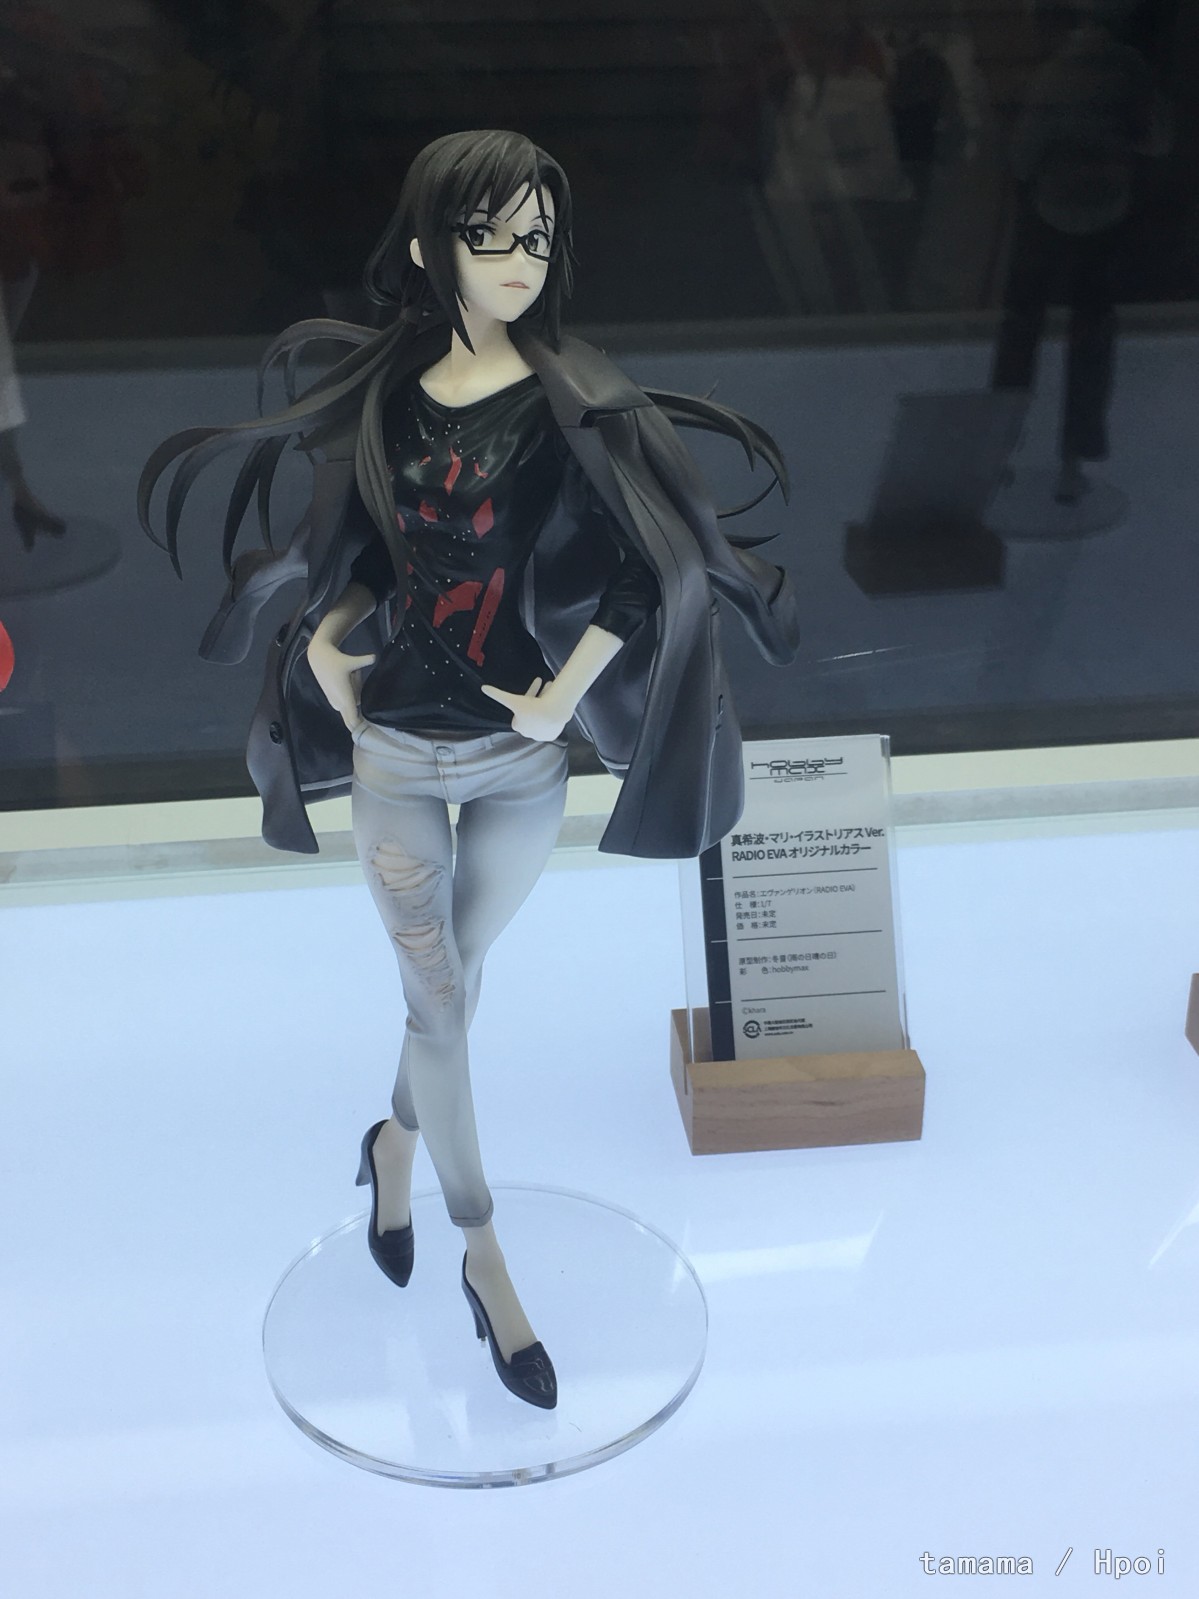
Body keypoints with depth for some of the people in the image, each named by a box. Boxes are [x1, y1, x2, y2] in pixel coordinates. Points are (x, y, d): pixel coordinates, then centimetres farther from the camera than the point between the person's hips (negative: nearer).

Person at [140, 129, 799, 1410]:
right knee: (439, 1001, 6)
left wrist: (566, 692, -14)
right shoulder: (389, 390, -1)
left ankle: (396, 1143, 47)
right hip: (394, 750, 1)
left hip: (520, 759, -1)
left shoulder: (573, 404, -12)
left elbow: (651, 569, -14)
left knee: (455, 982, 16)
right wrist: (327, 640, 0)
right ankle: (484, 1261, 22)